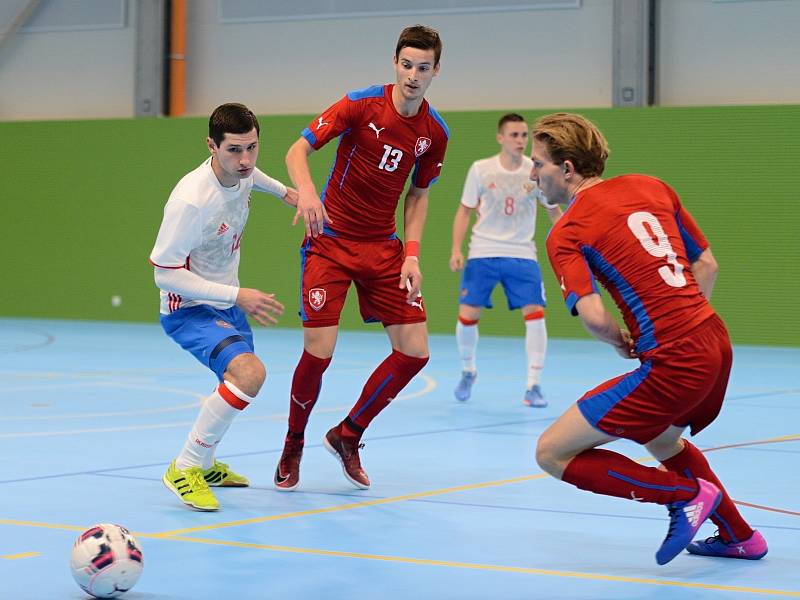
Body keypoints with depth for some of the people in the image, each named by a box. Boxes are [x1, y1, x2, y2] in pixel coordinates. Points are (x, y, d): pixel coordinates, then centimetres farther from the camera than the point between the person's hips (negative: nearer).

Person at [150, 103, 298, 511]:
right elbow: (165, 274, -27)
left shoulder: (240, 173, -9)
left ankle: (203, 462, 49)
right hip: (189, 310, -9)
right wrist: (237, 296, -28)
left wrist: (282, 190, 27)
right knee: (249, 372, -31)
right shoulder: (192, 200, -33)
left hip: (227, 303, 9)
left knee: (239, 383, 26)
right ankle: (184, 469, -16)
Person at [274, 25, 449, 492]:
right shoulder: (362, 104, -13)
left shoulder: (435, 132, 0)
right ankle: (293, 447, 14)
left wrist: (412, 255, -1)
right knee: (319, 352, -12)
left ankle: (347, 436, 17)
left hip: (384, 248, 5)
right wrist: (307, 191, -35)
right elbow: (298, 150, -13)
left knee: (414, 352, -4)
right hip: (331, 241, -4)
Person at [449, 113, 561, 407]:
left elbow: (554, 211, 8)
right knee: (467, 315, -3)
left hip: (522, 255, 0)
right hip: (482, 253, 0)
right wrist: (456, 248, -4)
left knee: (535, 313, -14)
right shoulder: (480, 170, -4)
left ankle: (533, 386, -3)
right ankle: (468, 371, 26)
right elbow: (465, 211, 5)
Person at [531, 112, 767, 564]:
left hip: (674, 365, -8)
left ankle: (688, 495, -2)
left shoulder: (567, 233, -7)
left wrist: (620, 342, 0)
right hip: (716, 343, 8)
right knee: (660, 438, 37)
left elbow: (594, 317, -20)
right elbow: (707, 265, 18)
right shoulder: (652, 187, 13)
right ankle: (739, 536, 43)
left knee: (553, 453, -1)